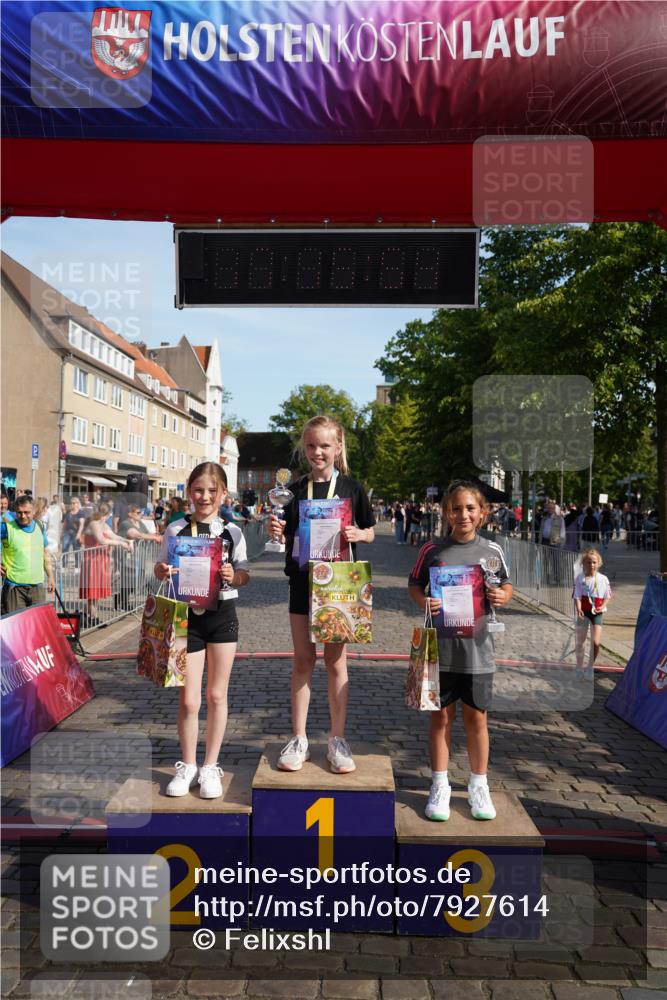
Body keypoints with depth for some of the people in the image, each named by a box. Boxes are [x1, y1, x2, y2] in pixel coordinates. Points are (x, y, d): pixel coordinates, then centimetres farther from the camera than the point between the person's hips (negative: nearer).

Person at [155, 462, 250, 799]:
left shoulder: (232, 531, 0)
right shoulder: (176, 529, -1)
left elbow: (244, 575, 3)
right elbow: (160, 569, 6)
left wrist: (233, 576, -18)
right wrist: (163, 571, -17)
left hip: (222, 616, 1)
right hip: (187, 616, -1)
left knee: (216, 695, 9)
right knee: (189, 699, 3)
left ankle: (210, 767, 25)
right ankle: (188, 766, 25)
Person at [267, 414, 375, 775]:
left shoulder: (351, 487, 0)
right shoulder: (295, 489, 4)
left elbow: (370, 532, 7)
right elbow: (286, 538, 9)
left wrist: (357, 534, -14)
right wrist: (275, 531, -12)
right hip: (302, 580, 2)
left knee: (336, 660, 6)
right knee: (303, 660, 8)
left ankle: (337, 739, 18)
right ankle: (299, 739, 19)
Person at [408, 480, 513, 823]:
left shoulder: (492, 550, 1)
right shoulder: (432, 550, -3)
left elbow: (506, 585, 12)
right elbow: (414, 584, 6)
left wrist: (502, 596, -10)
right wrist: (423, 601, -14)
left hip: (477, 648, 1)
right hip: (440, 648, -1)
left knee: (476, 718, 13)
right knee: (441, 717, 10)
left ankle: (478, 786, 30)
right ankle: (440, 786, 25)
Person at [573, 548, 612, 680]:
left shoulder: (603, 579, -3)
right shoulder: (580, 578, -6)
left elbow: (607, 597, 4)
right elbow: (577, 596, -8)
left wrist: (603, 606, -15)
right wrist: (578, 609, -24)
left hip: (597, 613, 0)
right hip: (583, 612, 0)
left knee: (596, 642, -9)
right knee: (580, 643, 8)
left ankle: (590, 667, 14)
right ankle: (579, 668, 26)